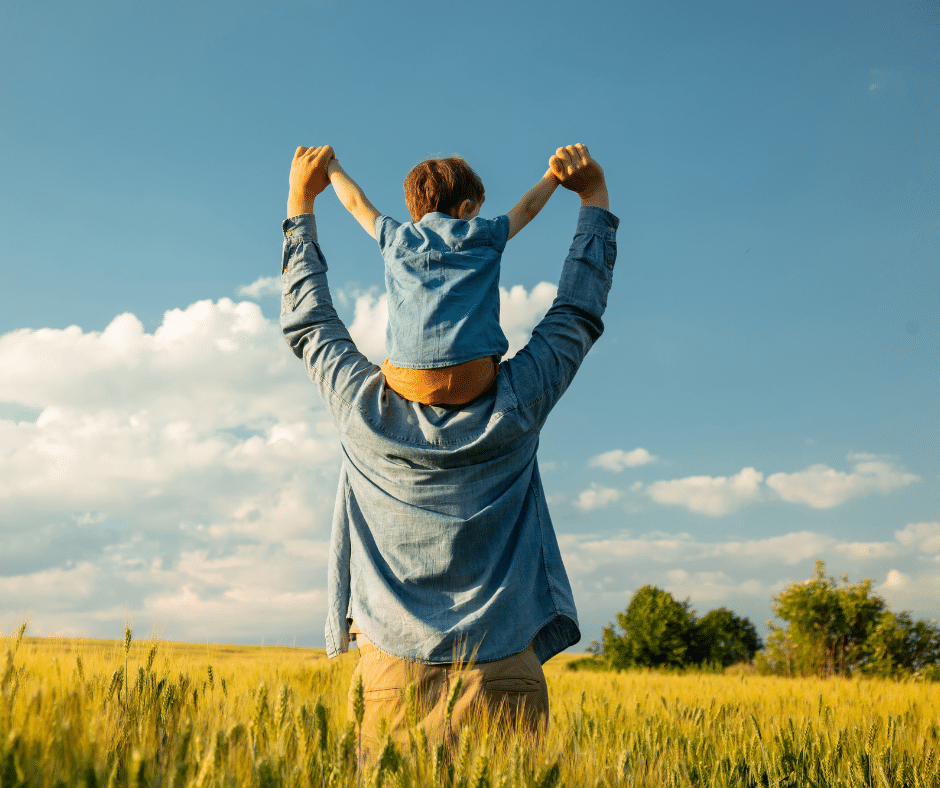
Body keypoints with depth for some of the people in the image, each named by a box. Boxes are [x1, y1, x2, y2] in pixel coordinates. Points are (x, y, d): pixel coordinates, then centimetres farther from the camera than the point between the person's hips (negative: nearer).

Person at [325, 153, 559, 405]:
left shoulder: (396, 239, 17)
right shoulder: (482, 236, 13)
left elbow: (357, 203, 35)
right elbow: (528, 207, 30)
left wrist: (331, 167, 52)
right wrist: (554, 174, 46)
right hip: (470, 379, -1)